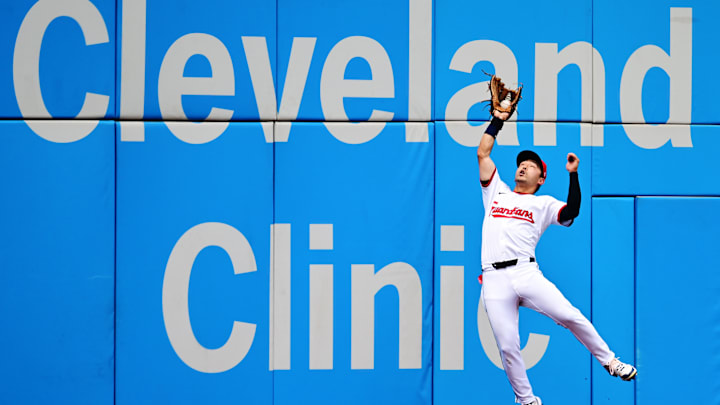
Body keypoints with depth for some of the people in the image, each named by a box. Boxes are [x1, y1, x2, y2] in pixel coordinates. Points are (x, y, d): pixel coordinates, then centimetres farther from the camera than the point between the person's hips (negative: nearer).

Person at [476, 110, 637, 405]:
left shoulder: (543, 204, 17)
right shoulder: (497, 192, 24)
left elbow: (570, 213, -2)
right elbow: (482, 153, 22)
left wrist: (573, 175, -7)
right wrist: (498, 119, 24)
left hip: (527, 274, -1)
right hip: (494, 279, 1)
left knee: (569, 316, -15)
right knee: (507, 347, -5)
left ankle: (609, 361, 4)